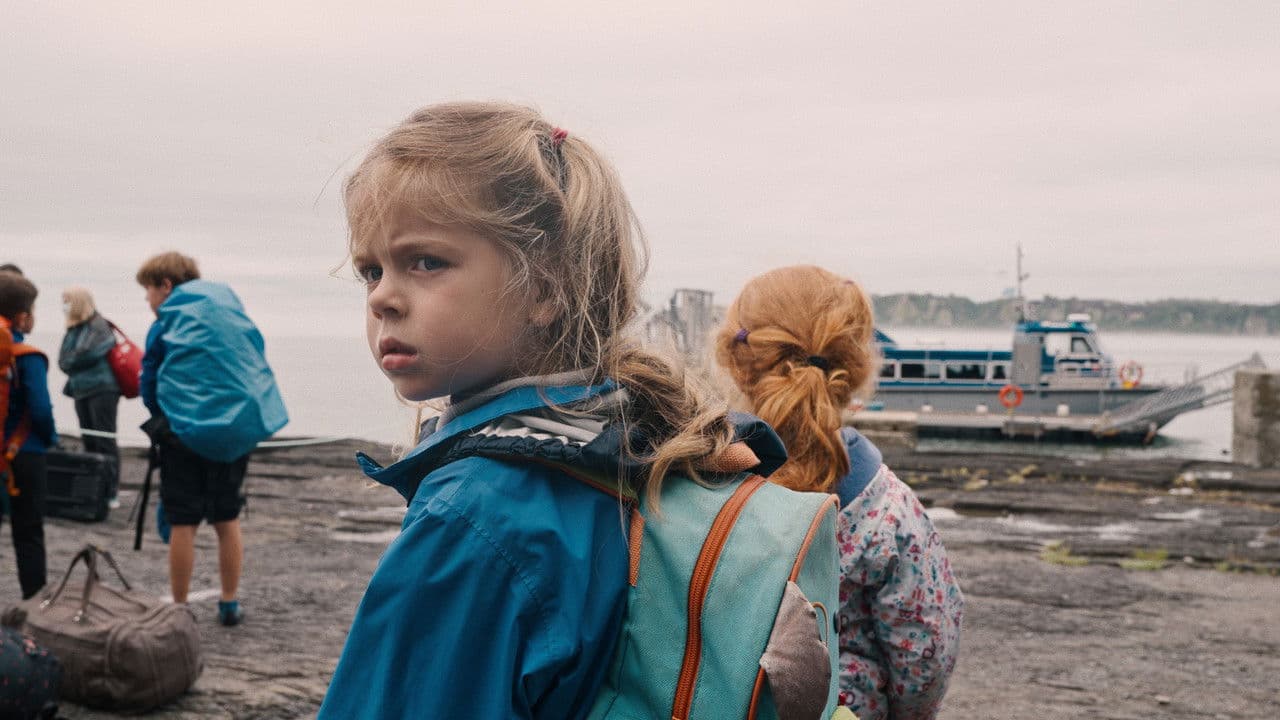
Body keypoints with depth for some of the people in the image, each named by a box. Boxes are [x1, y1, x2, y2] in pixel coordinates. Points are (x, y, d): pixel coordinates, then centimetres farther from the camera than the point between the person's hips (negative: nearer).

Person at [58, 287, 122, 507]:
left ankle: (111, 493, -7)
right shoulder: (73, 329, 15)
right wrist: (71, 384, 1)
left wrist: (69, 363, 0)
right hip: (82, 391, 8)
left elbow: (89, 354, -18)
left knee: (105, 441, -8)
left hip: (102, 389, -8)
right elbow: (64, 360, 16)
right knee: (89, 442, 9)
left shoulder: (98, 326, -9)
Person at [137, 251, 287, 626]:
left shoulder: (168, 322, -5)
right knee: (227, 519, 14)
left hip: (185, 430, -5)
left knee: (182, 524, 1)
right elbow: (257, 364, 12)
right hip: (238, 428, 5)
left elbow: (149, 384, -1)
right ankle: (230, 603, 20)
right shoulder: (234, 310, 9)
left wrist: (161, 416, 17)